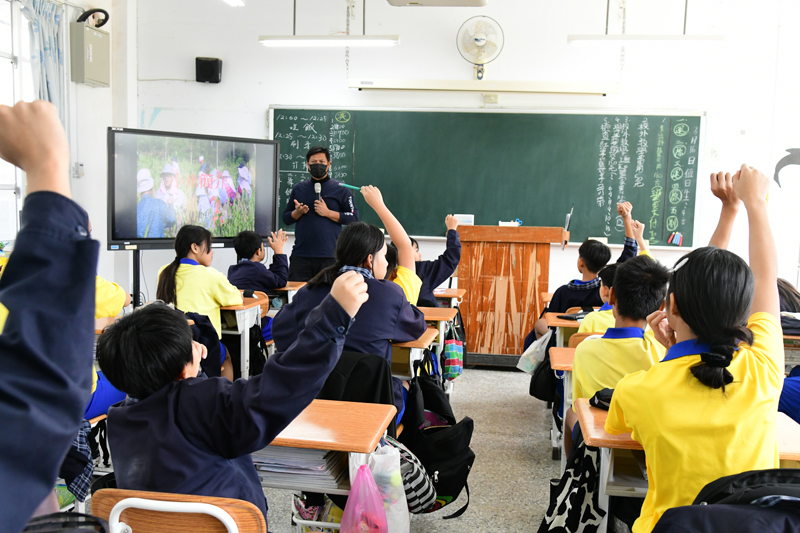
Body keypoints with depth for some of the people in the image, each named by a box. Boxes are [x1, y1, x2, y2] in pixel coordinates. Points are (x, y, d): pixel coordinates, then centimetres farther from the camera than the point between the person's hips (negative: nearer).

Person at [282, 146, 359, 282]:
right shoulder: (298, 189, 14)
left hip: (329, 256, -2)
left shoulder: (341, 189, 5)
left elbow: (353, 218, -1)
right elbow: (286, 218, 16)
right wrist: (297, 212, -5)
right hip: (300, 255, 3)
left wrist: (327, 213, -9)